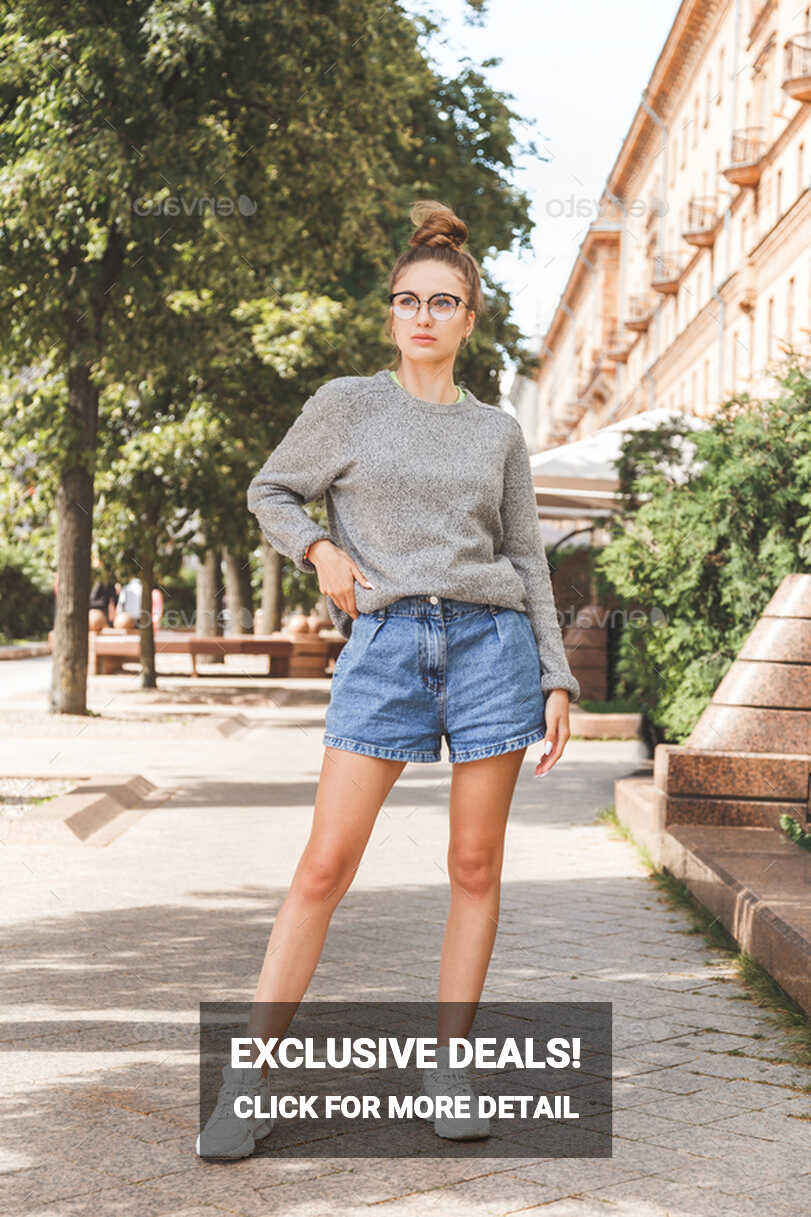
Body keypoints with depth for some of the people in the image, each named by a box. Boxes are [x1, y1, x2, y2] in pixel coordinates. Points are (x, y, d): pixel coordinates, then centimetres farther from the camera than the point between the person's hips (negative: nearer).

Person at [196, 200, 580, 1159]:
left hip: (491, 640, 2)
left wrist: (557, 680, 7)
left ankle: (447, 1068, 14)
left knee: (476, 867, 3)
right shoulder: (347, 404, 6)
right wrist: (318, 550, -4)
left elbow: (527, 559, 13)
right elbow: (271, 492, 16)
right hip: (385, 647, -2)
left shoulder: (499, 434, 11)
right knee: (325, 866, -7)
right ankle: (246, 1080, -2)